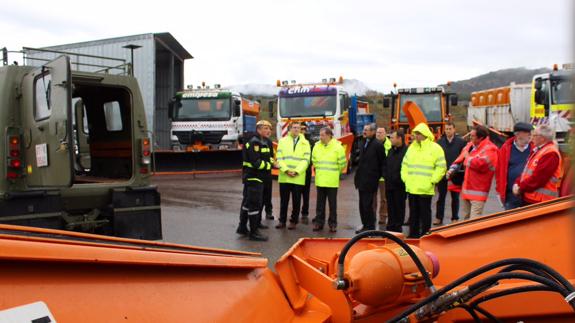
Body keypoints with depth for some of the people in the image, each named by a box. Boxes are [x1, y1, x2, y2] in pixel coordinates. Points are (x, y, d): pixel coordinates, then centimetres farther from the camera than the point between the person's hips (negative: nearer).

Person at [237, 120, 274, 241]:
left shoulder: (264, 143, 16)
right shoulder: (254, 142, -16)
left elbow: (267, 158, 18)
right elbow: (256, 162, -24)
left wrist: (270, 162, -4)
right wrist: (268, 165, -10)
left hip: (257, 177, 10)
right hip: (253, 178, -10)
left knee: (247, 202, 17)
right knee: (254, 204, -6)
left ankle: (242, 227, 29)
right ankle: (253, 232, 0)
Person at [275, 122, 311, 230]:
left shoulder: (305, 143, 6)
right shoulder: (282, 141, 8)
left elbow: (306, 160, -2)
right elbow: (279, 158, 1)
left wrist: (297, 171, -12)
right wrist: (286, 170, -11)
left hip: (298, 177, -1)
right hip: (284, 176, 1)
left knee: (296, 201, 4)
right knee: (283, 200, 6)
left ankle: (293, 221, 13)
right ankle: (282, 221, 15)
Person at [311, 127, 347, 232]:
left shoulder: (337, 147, -8)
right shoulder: (317, 146, 3)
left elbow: (342, 163, -1)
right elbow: (314, 161, 18)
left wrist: (335, 173, 7)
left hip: (332, 181, -3)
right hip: (319, 180, 4)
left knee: (332, 203, 4)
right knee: (320, 203, 10)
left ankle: (333, 223, 12)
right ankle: (319, 222, 17)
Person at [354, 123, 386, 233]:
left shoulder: (377, 145, -11)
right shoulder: (362, 143, 13)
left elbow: (383, 162, -7)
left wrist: (378, 176, -5)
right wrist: (357, 177, 15)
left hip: (370, 181, -8)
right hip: (362, 180, 8)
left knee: (367, 205, -5)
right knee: (362, 205, 13)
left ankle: (370, 227, 5)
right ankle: (365, 225, 23)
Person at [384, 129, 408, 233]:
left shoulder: (406, 151, -12)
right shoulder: (391, 151, 14)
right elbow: (386, 166, 21)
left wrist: (402, 180, -16)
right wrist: (386, 177, 9)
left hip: (400, 186, -7)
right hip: (389, 185, 7)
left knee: (399, 208, 3)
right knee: (390, 208, 13)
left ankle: (397, 228, 12)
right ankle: (390, 227, 22)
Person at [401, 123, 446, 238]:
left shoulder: (435, 148, -4)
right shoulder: (412, 147, 13)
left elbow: (441, 167, -6)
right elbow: (405, 164, 19)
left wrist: (432, 181, -10)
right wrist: (405, 178, 9)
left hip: (425, 189, -5)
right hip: (411, 187, 6)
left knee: (425, 212, 2)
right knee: (413, 212, 13)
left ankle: (425, 234, 10)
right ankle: (413, 233, 22)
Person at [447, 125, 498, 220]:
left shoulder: (489, 149, -14)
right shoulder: (470, 145, 12)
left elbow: (481, 164, -29)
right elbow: (461, 159, 24)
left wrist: (468, 157, -11)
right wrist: (452, 169, 8)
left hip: (478, 191, -9)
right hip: (467, 189, 9)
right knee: (466, 218, 18)